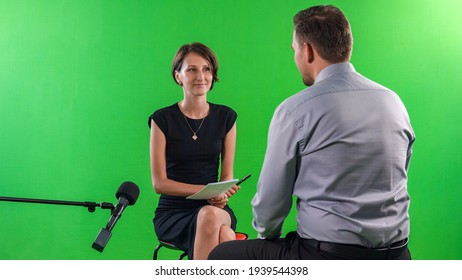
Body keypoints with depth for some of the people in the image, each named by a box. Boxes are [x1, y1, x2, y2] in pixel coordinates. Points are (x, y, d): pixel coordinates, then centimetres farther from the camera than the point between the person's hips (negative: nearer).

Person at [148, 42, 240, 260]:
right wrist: (204, 190, -18)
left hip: (214, 209, 2)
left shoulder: (225, 117, 6)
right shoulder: (163, 119, -2)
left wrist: (221, 195, -16)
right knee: (209, 218, -36)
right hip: (173, 213, -2)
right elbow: (159, 183, -5)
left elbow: (227, 174, 8)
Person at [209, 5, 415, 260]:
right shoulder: (395, 102, 4)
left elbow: (270, 200, -5)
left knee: (220, 257, 12)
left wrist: (267, 236, 17)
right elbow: (397, 181, 14)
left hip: (325, 256, -6)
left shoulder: (294, 111, -12)